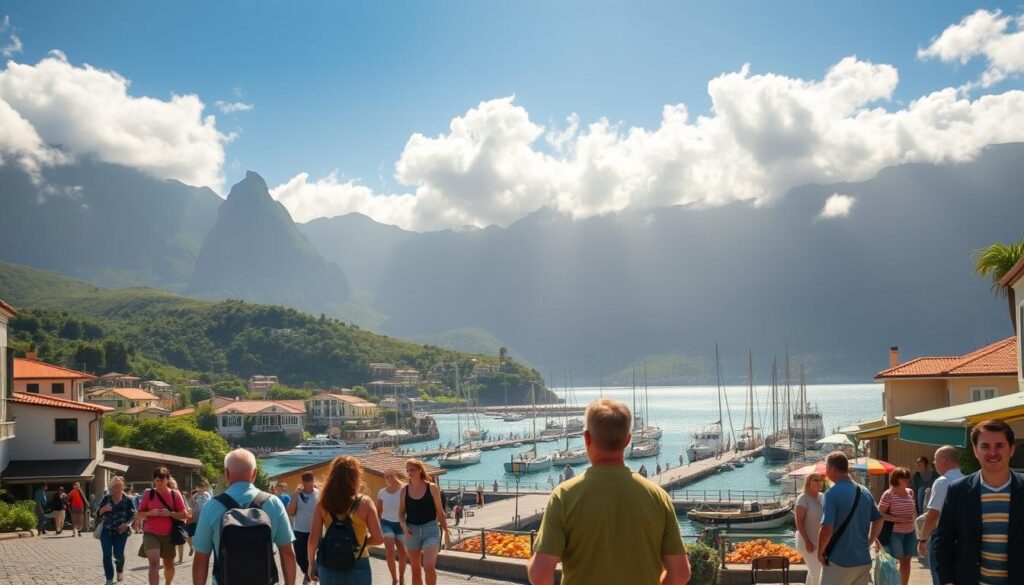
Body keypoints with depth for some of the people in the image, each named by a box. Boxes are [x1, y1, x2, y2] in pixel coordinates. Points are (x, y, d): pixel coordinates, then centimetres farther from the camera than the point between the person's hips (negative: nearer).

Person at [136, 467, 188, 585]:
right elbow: (138, 515, 3)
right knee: (154, 563, -19)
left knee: (169, 564, 17)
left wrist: (170, 513, -18)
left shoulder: (175, 494, -1)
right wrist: (149, 513, -17)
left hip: (168, 535, 2)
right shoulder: (149, 494, -2)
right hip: (151, 534, -2)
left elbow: (184, 514, -2)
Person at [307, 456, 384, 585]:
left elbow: (313, 538, -5)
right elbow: (378, 539, -9)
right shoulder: (364, 503, -9)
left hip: (329, 566, 2)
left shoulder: (324, 503, -3)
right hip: (357, 567, -2)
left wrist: (312, 563, 8)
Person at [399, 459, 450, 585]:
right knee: (415, 569, 11)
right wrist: (404, 526, -11)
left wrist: (446, 531, 3)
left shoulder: (432, 488, -4)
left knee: (429, 567, -20)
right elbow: (401, 512, 8)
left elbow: (440, 511, 1)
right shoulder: (405, 490, 3)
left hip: (430, 529, -3)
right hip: (412, 531, 3)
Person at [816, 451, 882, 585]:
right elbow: (878, 521, 13)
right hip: (863, 560, 7)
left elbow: (827, 529, -21)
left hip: (839, 562, -7)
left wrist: (820, 553, -8)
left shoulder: (832, 493, -16)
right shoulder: (864, 491, 6)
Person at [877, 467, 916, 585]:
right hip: (894, 533, -6)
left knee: (906, 561, 11)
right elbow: (880, 514, -13)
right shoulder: (888, 494, -11)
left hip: (910, 533, 6)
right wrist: (898, 519, -18)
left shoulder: (910, 492, 7)